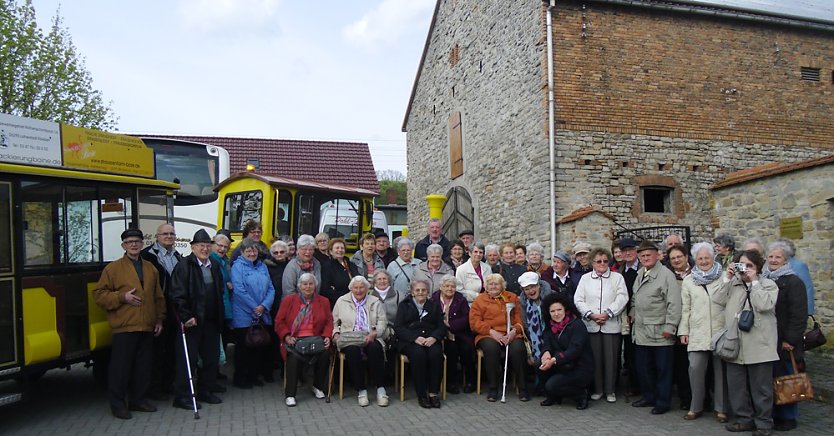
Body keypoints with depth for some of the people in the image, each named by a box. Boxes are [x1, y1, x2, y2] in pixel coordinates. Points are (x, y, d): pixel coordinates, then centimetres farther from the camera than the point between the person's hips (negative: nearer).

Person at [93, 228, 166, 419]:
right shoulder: (113, 268, 0)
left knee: (143, 367, 11)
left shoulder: (151, 268, 14)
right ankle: (118, 404, 14)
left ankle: (138, 400, 24)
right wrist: (122, 297, -14)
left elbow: (159, 297, 16)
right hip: (124, 327, -4)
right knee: (121, 367, 1)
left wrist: (159, 320, 10)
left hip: (147, 327, 5)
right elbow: (99, 294, -3)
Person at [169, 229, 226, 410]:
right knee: (188, 359, -1)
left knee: (212, 357, 12)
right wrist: (186, 317, -17)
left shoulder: (215, 267, 14)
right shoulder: (183, 266, -7)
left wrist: (219, 317, 11)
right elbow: (177, 295, -13)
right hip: (191, 321, -7)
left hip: (211, 321, 7)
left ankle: (205, 391, 25)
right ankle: (182, 396, 9)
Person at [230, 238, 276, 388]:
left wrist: (264, 306, -8)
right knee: (244, 347, 2)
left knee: (261, 346, 9)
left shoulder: (262, 267, 13)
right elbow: (239, 291, -14)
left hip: (263, 316, 6)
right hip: (244, 316, -5)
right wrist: (254, 308, -14)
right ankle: (241, 379, 14)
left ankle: (254, 376, 23)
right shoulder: (237, 267, -5)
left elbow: (271, 289, 8)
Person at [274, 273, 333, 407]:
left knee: (324, 355, -27)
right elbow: (279, 321, 7)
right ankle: (289, 394, -18)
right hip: (294, 340, -1)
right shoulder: (289, 300, 10)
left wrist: (327, 336, -6)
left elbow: (329, 322, 12)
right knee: (294, 357, -32)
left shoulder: (323, 301, 14)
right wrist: (286, 336, -8)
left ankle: (318, 387, -1)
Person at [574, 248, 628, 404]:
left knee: (611, 358, 1)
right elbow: (578, 300, 4)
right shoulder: (585, 278, 11)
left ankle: (610, 390, 13)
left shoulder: (617, 277, 7)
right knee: (594, 358, 4)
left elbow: (622, 298, -4)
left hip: (611, 325, -1)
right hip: (591, 325, 1)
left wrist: (607, 313, -14)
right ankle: (597, 389, 16)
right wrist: (591, 315, -9)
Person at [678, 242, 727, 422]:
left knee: (720, 370, 5)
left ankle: (721, 408, 18)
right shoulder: (688, 281, 10)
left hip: (721, 332, -1)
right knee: (695, 368, -3)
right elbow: (685, 308, 10)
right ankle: (696, 407, 11)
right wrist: (683, 331, 6)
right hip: (697, 333, 1)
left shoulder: (724, 277, 4)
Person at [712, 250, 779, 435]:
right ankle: (743, 419, 23)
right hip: (734, 345, 4)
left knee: (760, 387, 5)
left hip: (758, 346, -4)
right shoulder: (732, 284, 12)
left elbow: (764, 305, -16)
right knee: (736, 385, 10)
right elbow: (717, 300, 0)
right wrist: (727, 278, -3)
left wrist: (754, 282, -11)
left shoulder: (768, 285, 2)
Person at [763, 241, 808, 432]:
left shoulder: (793, 282, -7)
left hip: (784, 341, -5)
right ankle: (773, 414, 20)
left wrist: (791, 339, -16)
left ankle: (788, 417, 14)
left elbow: (799, 314, -12)